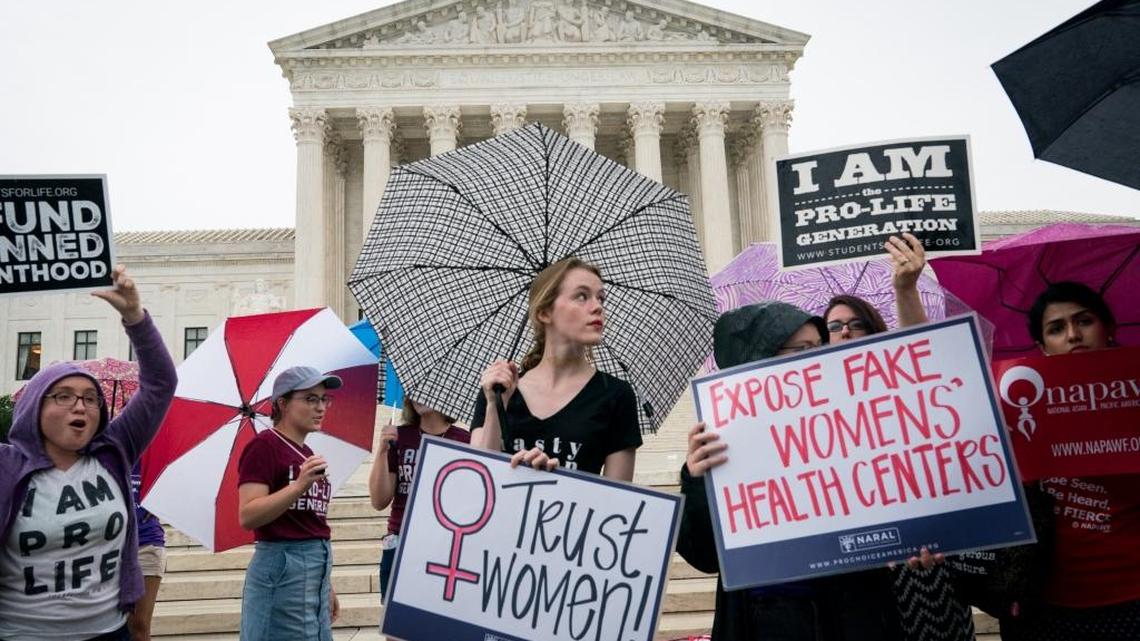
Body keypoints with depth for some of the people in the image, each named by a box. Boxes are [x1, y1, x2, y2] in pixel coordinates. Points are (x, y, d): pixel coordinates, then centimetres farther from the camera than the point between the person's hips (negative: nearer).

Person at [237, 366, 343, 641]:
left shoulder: (307, 455, 15)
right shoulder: (265, 445, -9)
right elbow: (247, 517, -19)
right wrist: (299, 486, -28)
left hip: (316, 567, 8)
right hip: (282, 567, -8)